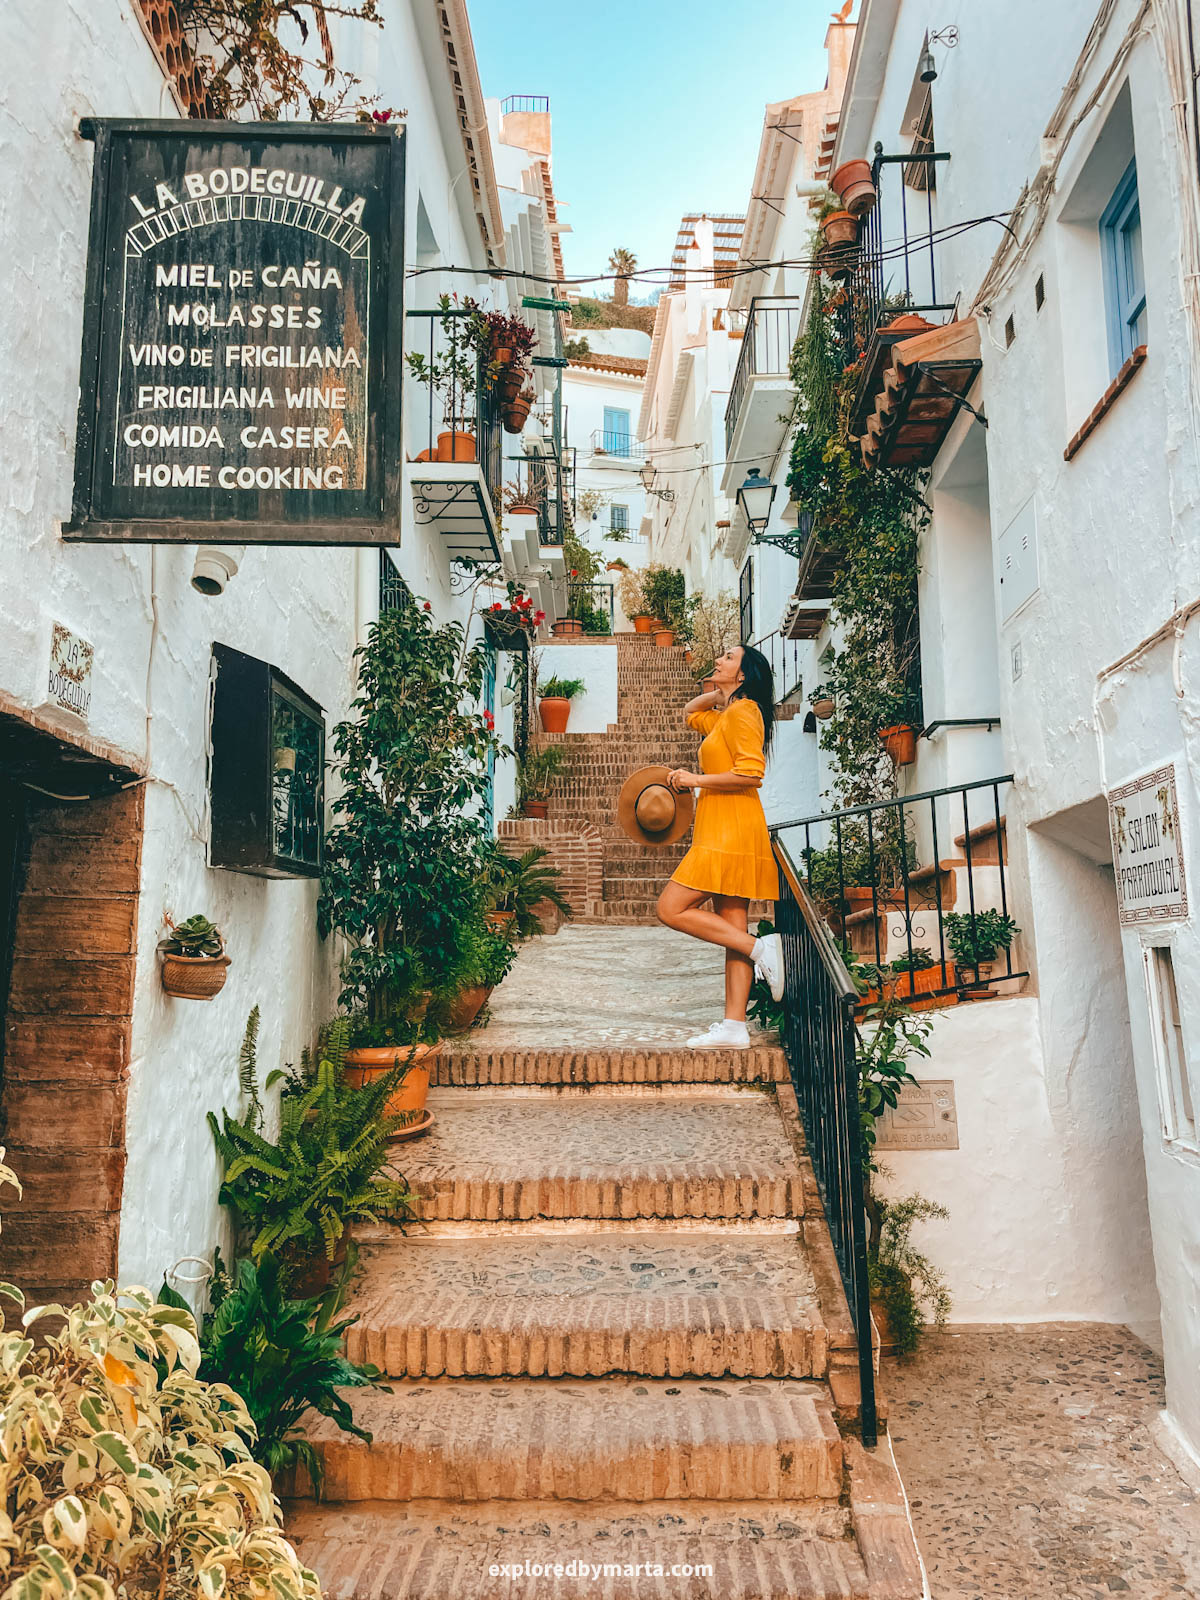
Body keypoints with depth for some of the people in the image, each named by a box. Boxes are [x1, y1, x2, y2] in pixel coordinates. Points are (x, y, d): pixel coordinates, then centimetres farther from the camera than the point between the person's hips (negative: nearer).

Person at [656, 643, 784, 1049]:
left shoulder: (744, 711, -8)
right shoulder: (727, 715, 20)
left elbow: (750, 772, -21)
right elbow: (690, 712, 40)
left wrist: (696, 780, -13)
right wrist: (721, 693, 24)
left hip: (731, 829, -10)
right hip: (721, 831, 10)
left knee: (671, 909, -11)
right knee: (732, 928, 4)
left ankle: (759, 948, -10)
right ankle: (734, 1027, 4)